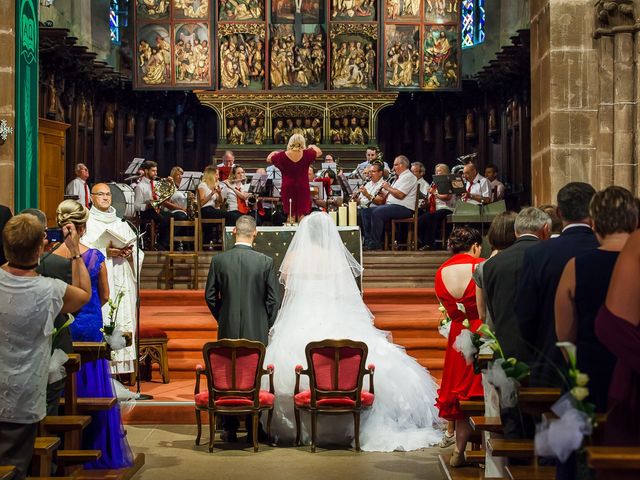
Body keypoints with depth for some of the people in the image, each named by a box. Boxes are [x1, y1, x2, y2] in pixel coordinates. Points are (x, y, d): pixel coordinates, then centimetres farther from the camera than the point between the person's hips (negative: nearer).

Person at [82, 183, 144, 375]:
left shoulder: (121, 224, 18)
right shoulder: (86, 223, 3)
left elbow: (138, 249, 13)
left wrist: (129, 252, -8)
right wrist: (104, 252, -17)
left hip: (121, 285, 4)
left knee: (123, 321, 0)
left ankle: (121, 369, 3)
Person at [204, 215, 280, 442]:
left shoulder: (218, 260, -4)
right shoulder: (266, 261, -7)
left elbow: (210, 295, 1)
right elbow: (274, 299, -5)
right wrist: (267, 326, 9)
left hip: (228, 329, 1)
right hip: (257, 330, -1)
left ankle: (230, 429, 13)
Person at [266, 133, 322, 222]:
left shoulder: (282, 155, -10)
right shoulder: (307, 154, -8)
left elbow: (268, 159, 8)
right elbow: (319, 152, 12)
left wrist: (276, 152, 27)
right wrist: (312, 146, 32)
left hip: (288, 188, 0)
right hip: (303, 188, 0)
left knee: (291, 214, 9)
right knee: (302, 214, 7)